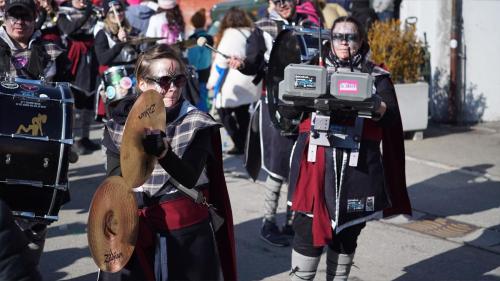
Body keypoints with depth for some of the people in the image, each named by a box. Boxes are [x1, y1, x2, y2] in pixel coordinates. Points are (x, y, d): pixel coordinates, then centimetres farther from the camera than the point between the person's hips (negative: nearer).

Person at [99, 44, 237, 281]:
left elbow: (189, 178, -19)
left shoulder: (197, 124, -4)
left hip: (187, 235, -1)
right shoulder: (120, 125, 3)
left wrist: (162, 151, -37)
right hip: (136, 237, 2)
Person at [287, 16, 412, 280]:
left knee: (347, 232, 8)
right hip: (315, 162, 0)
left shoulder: (377, 77, 9)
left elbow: (391, 117, -1)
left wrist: (374, 107, -22)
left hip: (357, 166, 0)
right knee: (307, 229, -3)